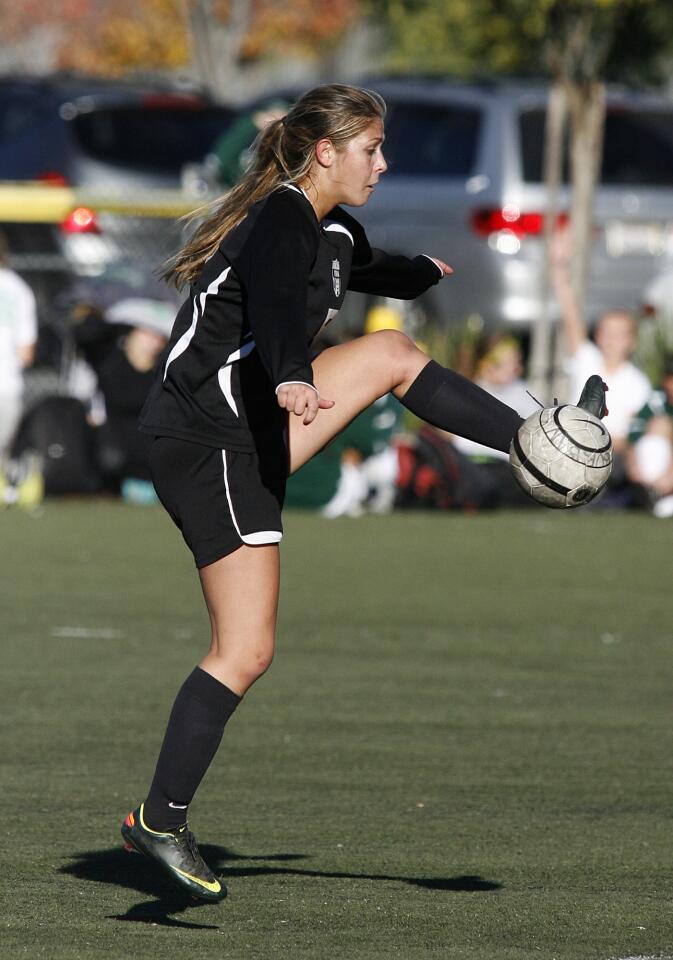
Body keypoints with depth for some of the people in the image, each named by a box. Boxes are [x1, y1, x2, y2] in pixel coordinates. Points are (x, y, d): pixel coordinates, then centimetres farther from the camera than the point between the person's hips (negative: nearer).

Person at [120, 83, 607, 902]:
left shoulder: (334, 234, 16)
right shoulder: (281, 226, -17)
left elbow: (371, 272, 43)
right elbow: (277, 306, -41)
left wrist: (427, 274, 65)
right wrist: (293, 377, -62)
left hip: (252, 431, 10)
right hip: (208, 445, -10)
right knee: (245, 651, -10)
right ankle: (162, 822, -7)